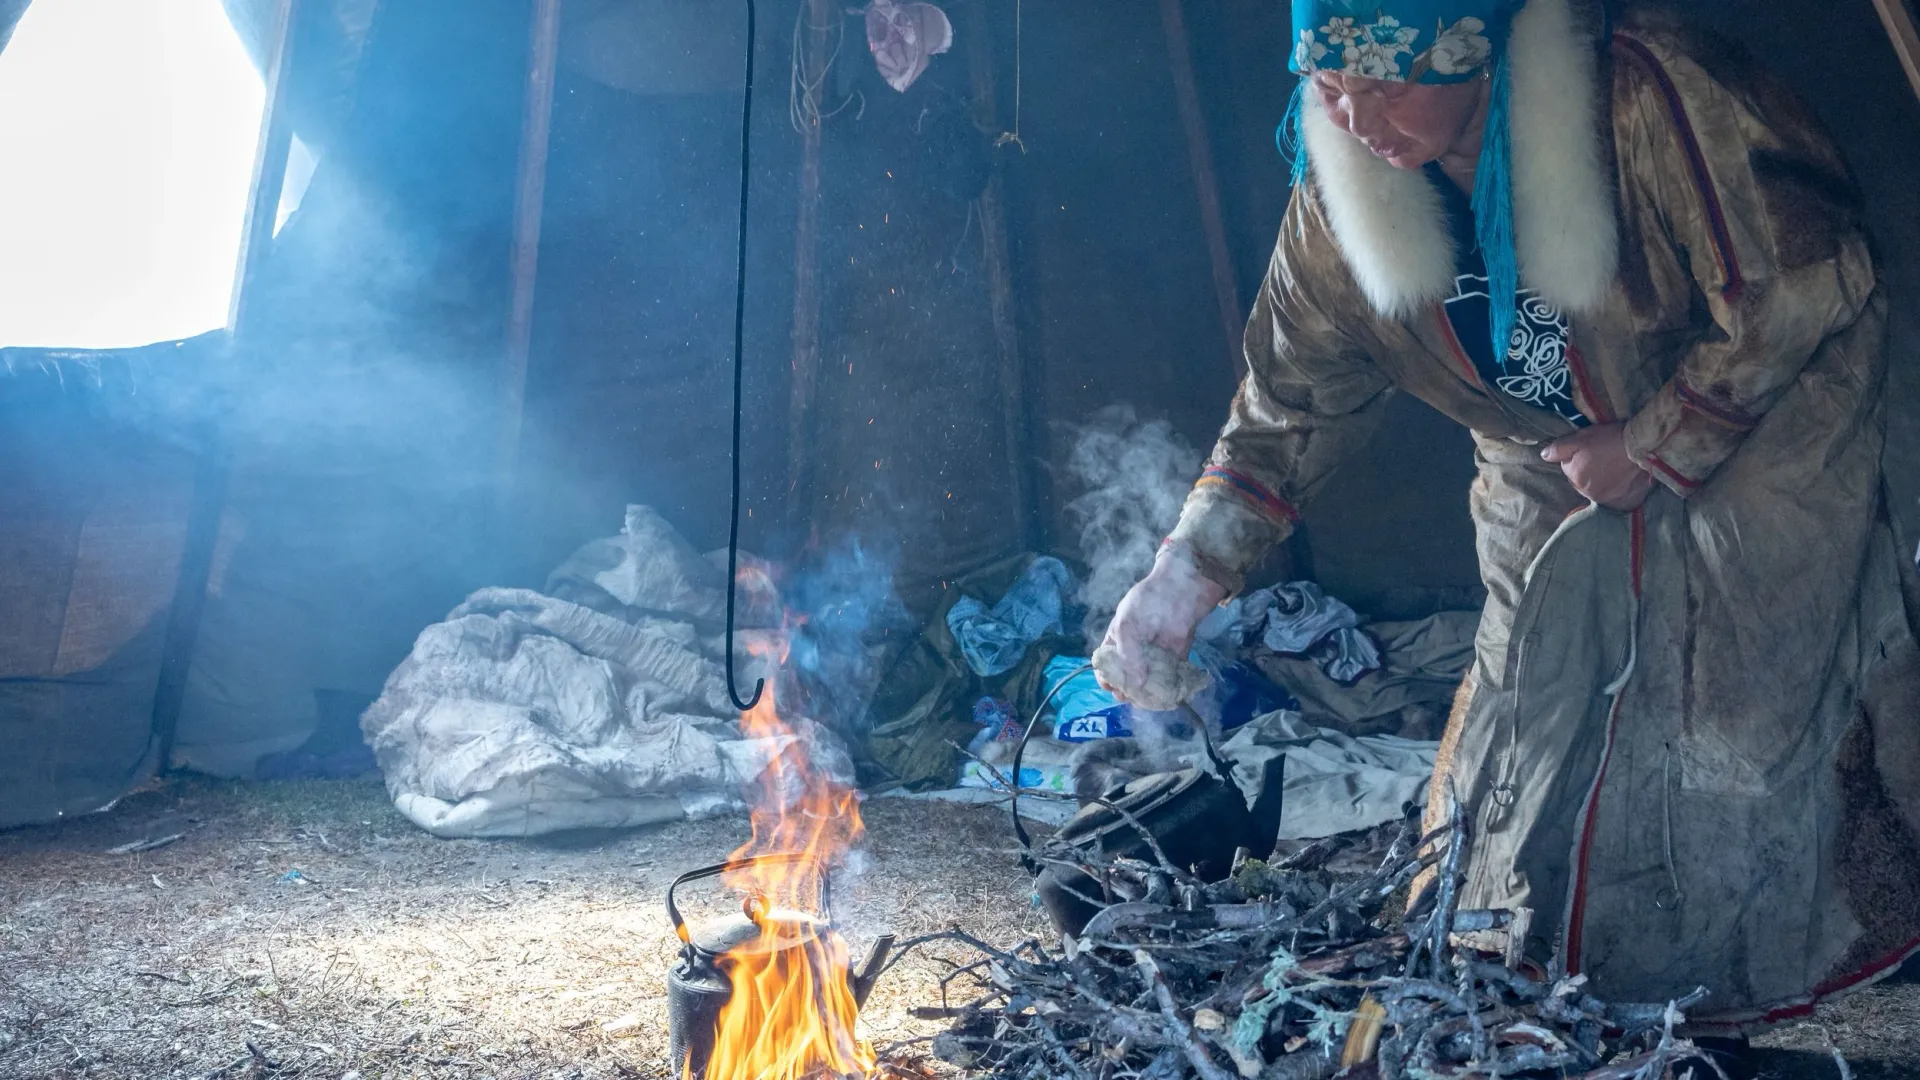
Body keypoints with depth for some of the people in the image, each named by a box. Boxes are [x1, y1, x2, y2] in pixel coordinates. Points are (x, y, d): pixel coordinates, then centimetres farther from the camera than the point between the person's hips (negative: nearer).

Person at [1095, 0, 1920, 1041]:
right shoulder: (1337, 200, -14)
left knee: (1751, 721, -2)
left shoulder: (1649, 93, -30)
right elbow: (1290, 400, -8)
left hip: (1762, 441, -4)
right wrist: (1188, 569, -18)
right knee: (1530, 713, 7)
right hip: (1559, 487, 5)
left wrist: (1652, 447, -20)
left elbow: (1801, 297, -23)